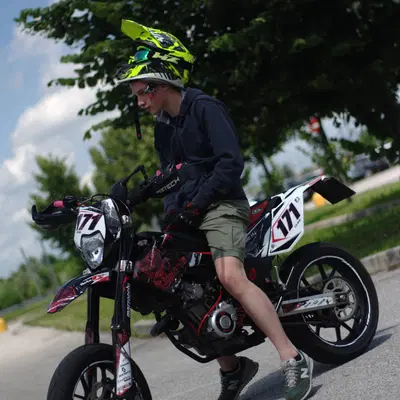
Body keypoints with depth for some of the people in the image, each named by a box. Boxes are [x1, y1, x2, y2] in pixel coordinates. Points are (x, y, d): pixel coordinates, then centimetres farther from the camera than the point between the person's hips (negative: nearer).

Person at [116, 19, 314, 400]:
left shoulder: (205, 108, -7)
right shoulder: (162, 127, 18)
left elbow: (231, 163, -16)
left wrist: (196, 202, -20)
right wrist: (171, 211, 4)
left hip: (220, 206, -9)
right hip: (185, 218, 9)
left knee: (230, 277, -30)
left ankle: (293, 359, -30)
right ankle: (232, 368, 12)